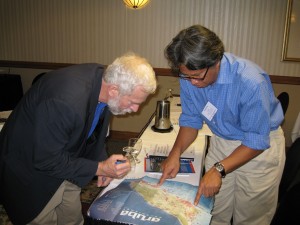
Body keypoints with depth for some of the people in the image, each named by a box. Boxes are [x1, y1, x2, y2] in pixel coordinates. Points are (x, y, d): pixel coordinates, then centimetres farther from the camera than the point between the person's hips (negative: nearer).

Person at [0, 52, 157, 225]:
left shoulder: (103, 81, -14)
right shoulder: (65, 101, -39)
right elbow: (46, 160, -28)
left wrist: (103, 163, -8)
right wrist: (99, 168, -25)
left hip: (62, 163, 7)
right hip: (31, 167, -7)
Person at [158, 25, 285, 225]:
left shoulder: (251, 82, -32)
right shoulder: (189, 76, -15)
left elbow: (257, 142, -24)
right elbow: (191, 120, -2)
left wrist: (219, 169, -29)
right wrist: (175, 153, -16)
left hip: (259, 148, -4)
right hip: (221, 142, 4)